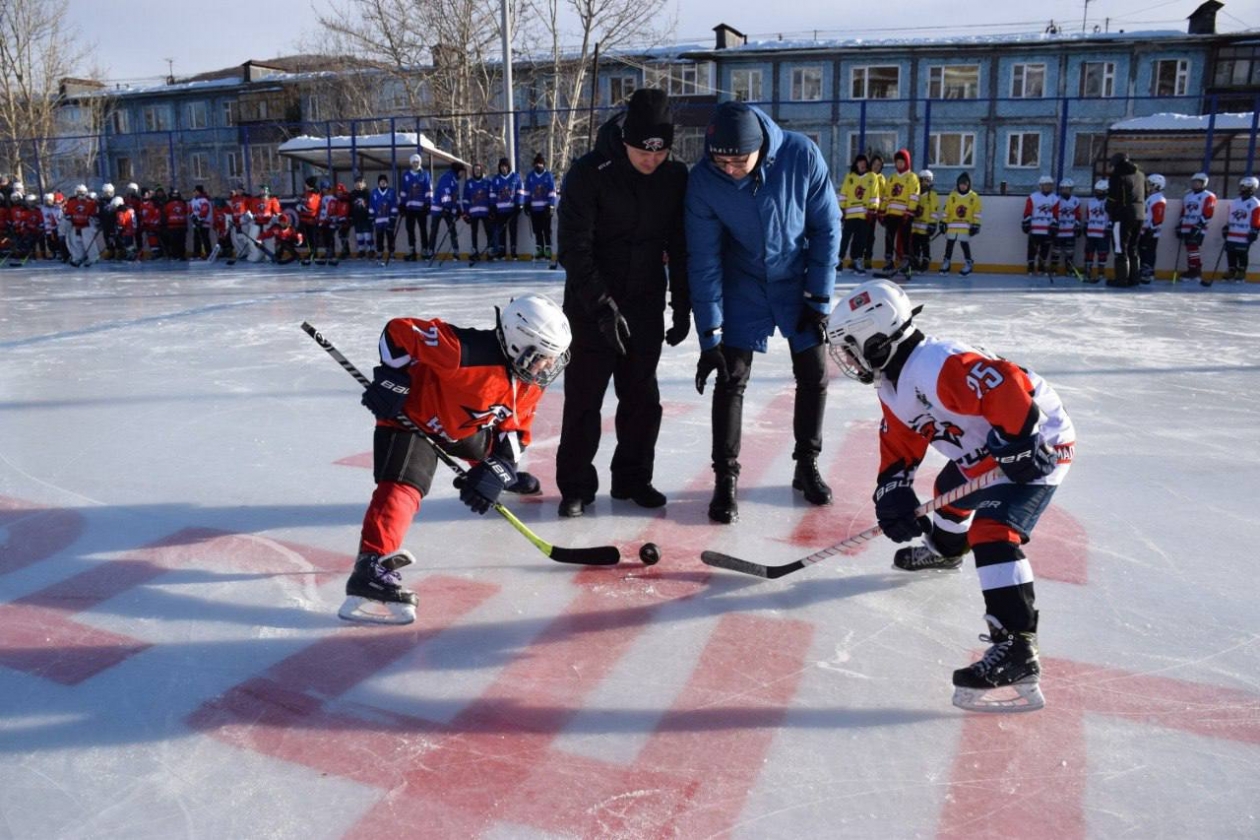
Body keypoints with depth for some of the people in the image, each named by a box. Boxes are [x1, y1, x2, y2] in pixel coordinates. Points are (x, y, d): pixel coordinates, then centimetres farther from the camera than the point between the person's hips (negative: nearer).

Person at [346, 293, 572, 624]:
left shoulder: (530, 382, -11)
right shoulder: (468, 352, -39)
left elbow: (515, 427, -1)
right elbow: (400, 331, -33)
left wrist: (500, 469, -16)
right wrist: (392, 380, -32)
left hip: (463, 425, 9)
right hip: (411, 415, -8)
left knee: (493, 453, 29)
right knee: (402, 487, -28)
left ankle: (507, 478, 66)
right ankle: (370, 566, -38)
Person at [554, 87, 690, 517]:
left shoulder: (675, 176, -3)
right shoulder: (589, 173, -16)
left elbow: (680, 247, 4)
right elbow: (573, 250, -17)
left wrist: (682, 308, 4)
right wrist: (602, 305, -22)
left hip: (646, 305, 4)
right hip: (592, 306, -4)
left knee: (642, 396, 9)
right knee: (584, 397, 1)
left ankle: (633, 477, 24)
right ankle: (576, 485, 14)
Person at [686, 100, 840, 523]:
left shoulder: (801, 155, -23)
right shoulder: (702, 181, -23)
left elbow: (826, 226, -11)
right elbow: (704, 261, -19)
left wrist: (819, 297, -11)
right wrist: (710, 335, -20)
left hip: (798, 280, 1)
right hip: (742, 285, -1)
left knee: (813, 374, 5)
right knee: (730, 379, -6)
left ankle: (807, 465, 24)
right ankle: (726, 477, 6)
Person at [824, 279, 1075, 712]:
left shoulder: (940, 367, -30)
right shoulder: (893, 387, 3)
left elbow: (1009, 385, -37)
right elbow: (900, 446, 7)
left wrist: (1017, 444, -34)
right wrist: (892, 495, -6)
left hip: (1036, 443, -11)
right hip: (984, 454, 11)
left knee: (991, 530, -24)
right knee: (951, 488, 31)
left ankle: (1017, 648, -29)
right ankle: (945, 548, 63)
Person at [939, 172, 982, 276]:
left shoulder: (974, 197, -1)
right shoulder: (952, 196, 4)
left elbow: (977, 213, -2)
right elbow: (946, 211, 5)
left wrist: (975, 225, -7)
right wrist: (944, 223, 1)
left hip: (966, 227, -3)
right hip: (952, 226, 3)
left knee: (965, 245, -5)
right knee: (949, 244, 7)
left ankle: (968, 264, 5)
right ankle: (946, 263, 17)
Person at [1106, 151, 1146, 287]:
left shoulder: (1117, 176, -10)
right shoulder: (1140, 175, 15)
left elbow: (1112, 198, -10)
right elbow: (1144, 196, 20)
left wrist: (1110, 211, 5)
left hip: (1123, 216, -8)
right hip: (1139, 216, 8)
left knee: (1121, 248, -4)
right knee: (1133, 248, 14)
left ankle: (1121, 279, -6)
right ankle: (1133, 278, 16)